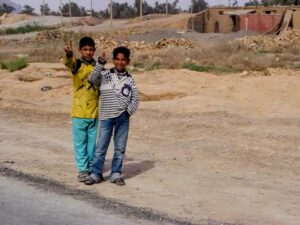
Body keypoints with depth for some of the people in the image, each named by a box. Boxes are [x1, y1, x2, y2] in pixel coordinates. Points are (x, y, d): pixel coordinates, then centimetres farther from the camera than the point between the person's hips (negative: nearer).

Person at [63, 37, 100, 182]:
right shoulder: (77, 64, -6)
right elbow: (68, 62, -32)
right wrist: (69, 54, -52)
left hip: (94, 113, 3)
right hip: (79, 113, -3)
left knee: (93, 142, 11)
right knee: (80, 143, 3)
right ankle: (82, 170, 11)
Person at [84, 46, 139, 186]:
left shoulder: (129, 79, 8)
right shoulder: (105, 75, 3)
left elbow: (135, 99, 9)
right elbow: (93, 79, -16)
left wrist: (128, 112, -4)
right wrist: (100, 63, -24)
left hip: (123, 118, 2)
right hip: (106, 117, -2)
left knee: (120, 148, 6)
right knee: (100, 147, 1)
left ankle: (116, 174, 17)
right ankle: (95, 174, 10)